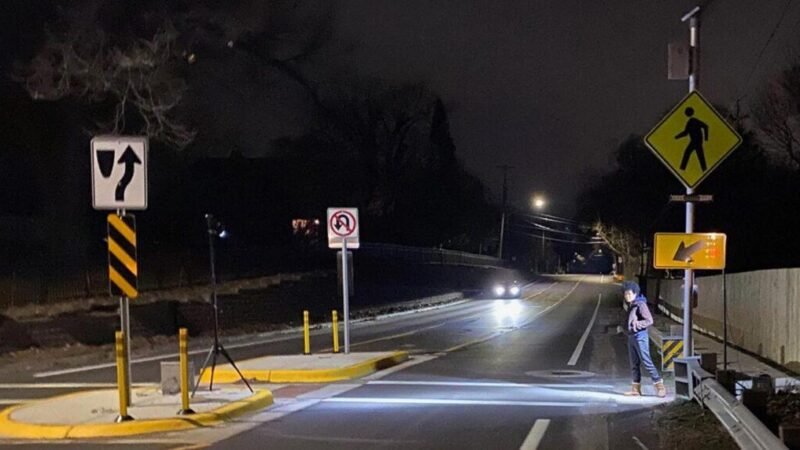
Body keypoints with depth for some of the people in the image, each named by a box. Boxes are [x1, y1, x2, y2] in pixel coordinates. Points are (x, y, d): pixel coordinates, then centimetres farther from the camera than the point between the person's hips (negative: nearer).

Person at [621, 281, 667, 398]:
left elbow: (649, 320, -17)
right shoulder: (630, 306, 15)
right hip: (631, 337, 9)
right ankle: (636, 388, 12)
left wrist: (636, 324, -23)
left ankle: (660, 386, -6)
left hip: (640, 336, -9)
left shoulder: (640, 304, -11)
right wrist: (625, 326, 10)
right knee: (634, 363, 9)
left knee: (646, 362, -9)